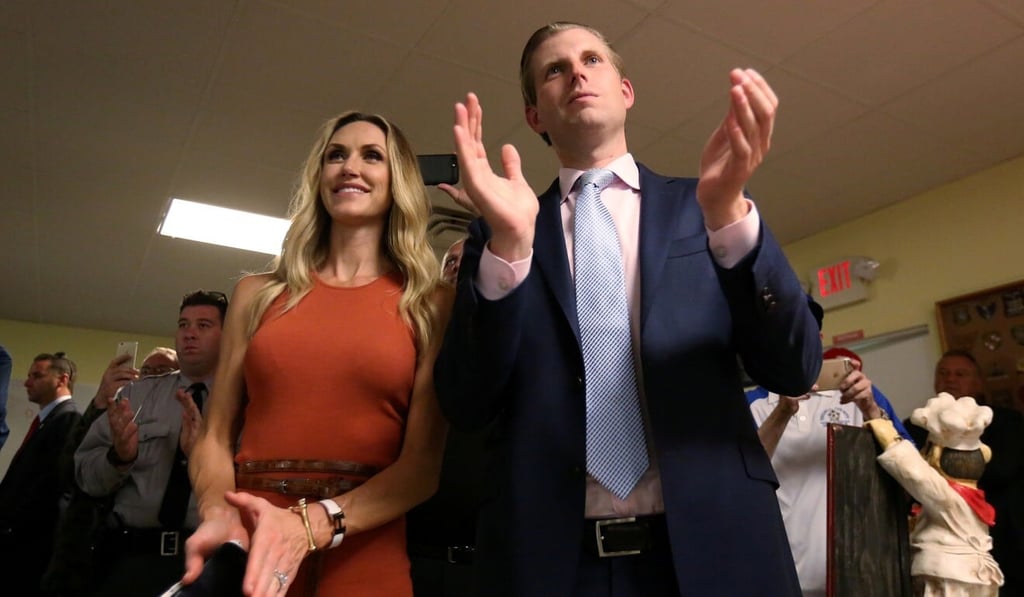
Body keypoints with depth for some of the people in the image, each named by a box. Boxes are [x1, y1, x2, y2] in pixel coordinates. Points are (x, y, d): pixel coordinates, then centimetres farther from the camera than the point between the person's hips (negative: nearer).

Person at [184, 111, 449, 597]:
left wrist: (312, 525, -19)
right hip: (247, 551, 2)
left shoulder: (429, 305, -1)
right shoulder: (260, 293, 6)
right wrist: (220, 514, -13)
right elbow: (216, 437, 7)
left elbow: (425, 461, -6)